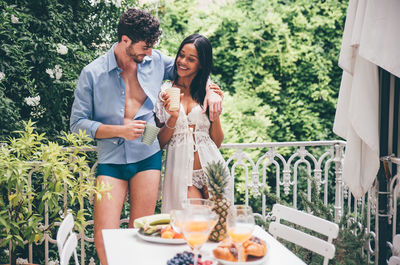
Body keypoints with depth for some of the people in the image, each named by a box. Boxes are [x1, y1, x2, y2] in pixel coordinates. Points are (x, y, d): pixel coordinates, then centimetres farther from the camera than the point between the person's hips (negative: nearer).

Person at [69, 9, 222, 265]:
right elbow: (78, 123, -3)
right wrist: (120, 130, -14)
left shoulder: (155, 61, 4)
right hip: (111, 160, -1)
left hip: (147, 157, 2)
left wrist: (210, 90, -1)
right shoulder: (93, 74, -3)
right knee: (104, 239, -8)